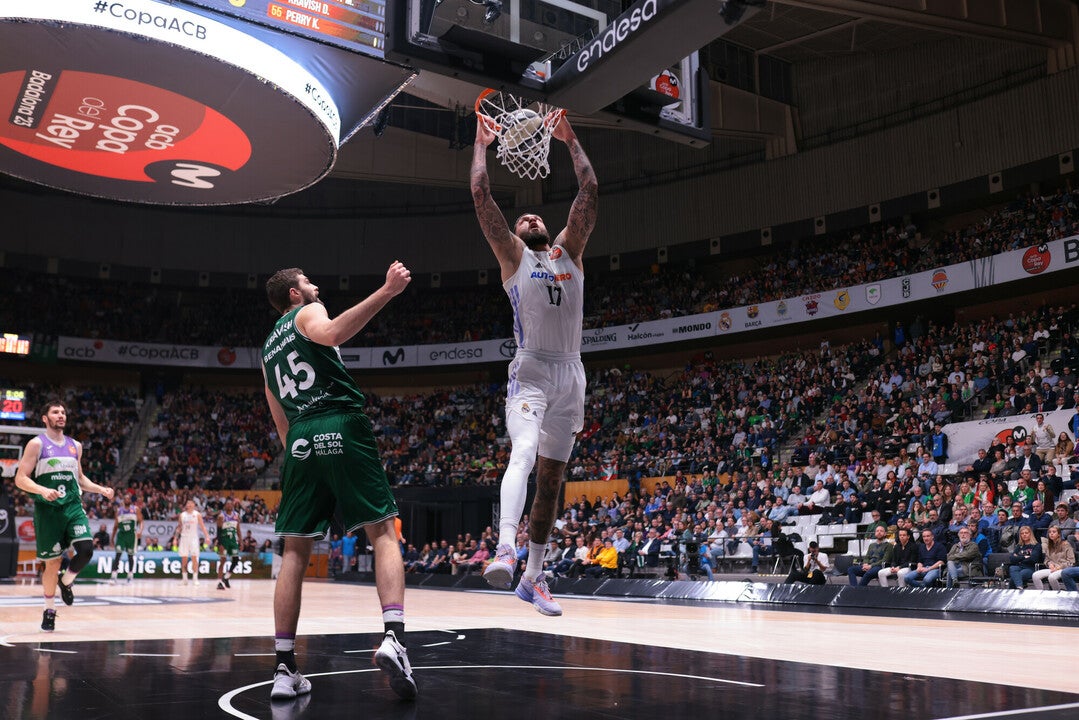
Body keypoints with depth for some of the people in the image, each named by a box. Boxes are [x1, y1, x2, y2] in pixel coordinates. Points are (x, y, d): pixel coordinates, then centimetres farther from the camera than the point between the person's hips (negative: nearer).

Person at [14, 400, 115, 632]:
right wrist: (43, 490, -24)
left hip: (73, 506, 4)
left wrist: (101, 489, 10)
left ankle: (66, 581, 14)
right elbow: (20, 478, -8)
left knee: (86, 549, -16)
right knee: (53, 562, 1)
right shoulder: (37, 444, -2)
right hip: (47, 509, -4)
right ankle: (49, 610, 19)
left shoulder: (75, 446, 13)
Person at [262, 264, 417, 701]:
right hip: (342, 426, -6)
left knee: (295, 552, 7)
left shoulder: (268, 349, 29)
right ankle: (393, 637, -22)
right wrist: (386, 293, -24)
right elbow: (330, 334, -18)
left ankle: (285, 669, 4)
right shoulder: (307, 313, 10)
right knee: (383, 532, -4)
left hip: (299, 439, 6)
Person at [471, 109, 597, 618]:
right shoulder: (513, 255, 8)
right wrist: (482, 146, 12)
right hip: (531, 370, -4)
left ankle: (533, 577, 15)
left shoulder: (569, 251, 17)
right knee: (523, 451, -30)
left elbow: (590, 191, 14)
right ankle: (505, 549, -43)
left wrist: (571, 141, 20)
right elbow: (481, 197, 3)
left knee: (552, 477, 7)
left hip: (570, 372, 5)